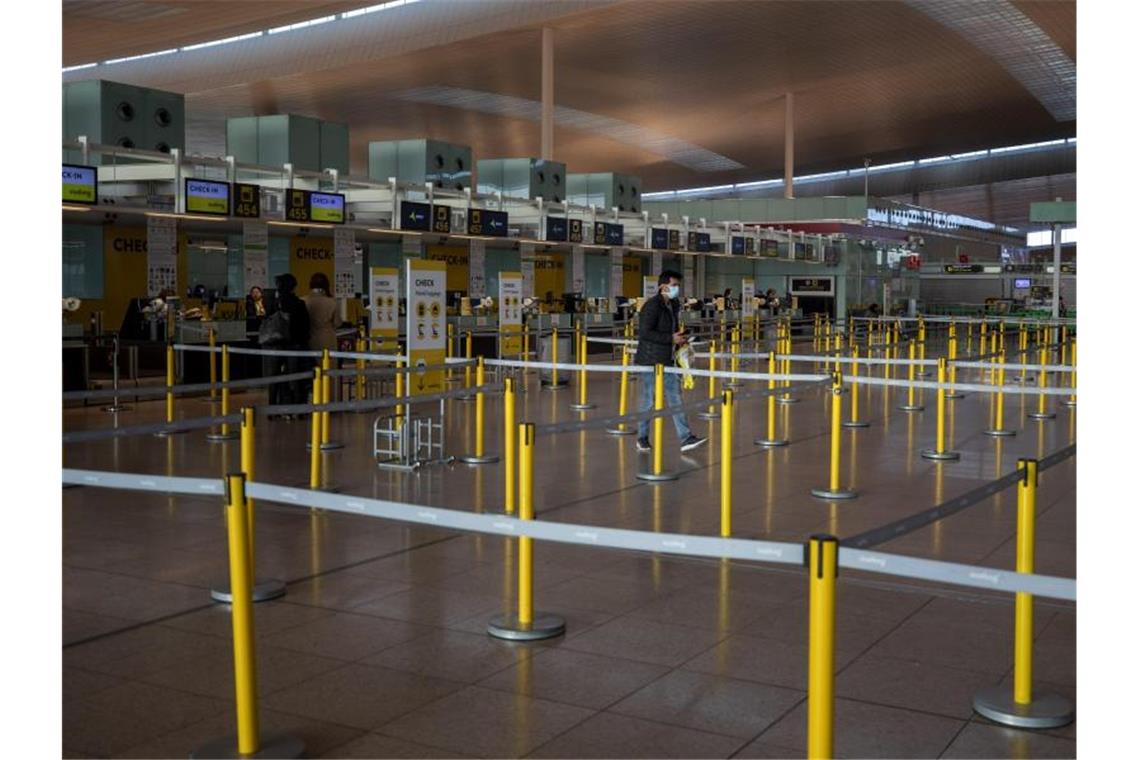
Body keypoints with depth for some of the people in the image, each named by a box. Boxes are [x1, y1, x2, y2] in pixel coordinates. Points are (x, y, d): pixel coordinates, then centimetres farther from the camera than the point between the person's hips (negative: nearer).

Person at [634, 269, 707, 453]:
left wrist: (680, 340, 8)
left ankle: (686, 438, 1)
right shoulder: (652, 306, -16)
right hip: (651, 361, -8)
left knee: (675, 399, 3)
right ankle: (642, 438, 18)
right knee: (649, 400, 3)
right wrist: (671, 339, -22)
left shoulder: (674, 305, 13)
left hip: (668, 361, 8)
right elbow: (644, 333, -23)